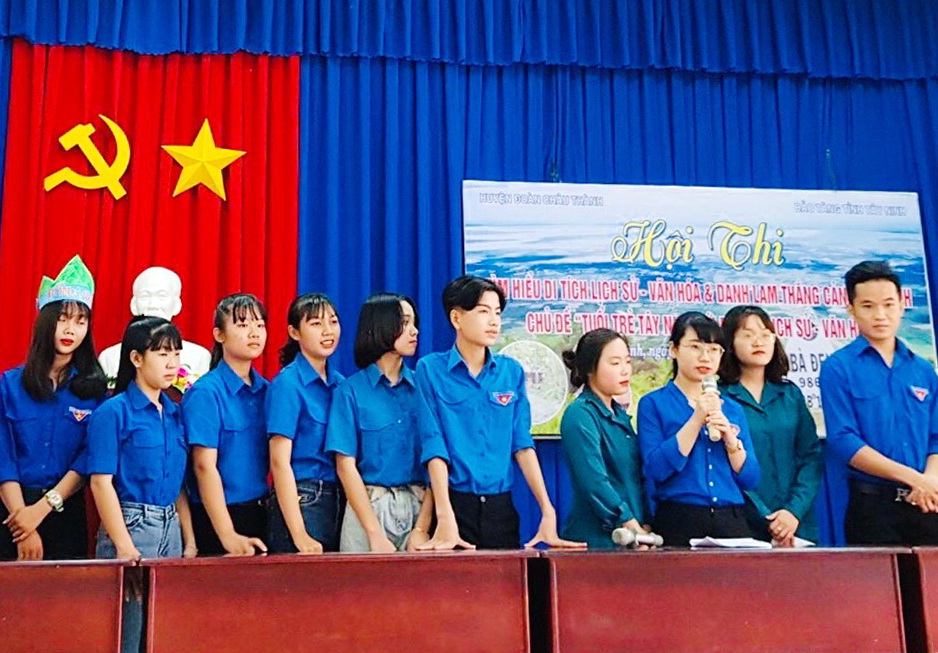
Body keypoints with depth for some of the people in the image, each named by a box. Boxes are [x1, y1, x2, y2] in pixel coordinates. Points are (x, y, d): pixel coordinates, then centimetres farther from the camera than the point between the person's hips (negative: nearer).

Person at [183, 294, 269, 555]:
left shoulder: (265, 390, 7)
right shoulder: (206, 393, -11)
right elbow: (204, 466, -16)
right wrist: (228, 535, -21)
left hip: (259, 513, 6)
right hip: (217, 516, -6)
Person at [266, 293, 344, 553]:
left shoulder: (340, 383, 10)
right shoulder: (287, 383, -8)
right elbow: (279, 461, -13)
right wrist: (299, 534, -18)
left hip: (339, 501, 6)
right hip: (301, 501, -6)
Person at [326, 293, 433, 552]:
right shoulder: (351, 390, -2)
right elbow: (346, 466, -6)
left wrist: (422, 529, -10)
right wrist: (376, 534, -12)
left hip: (419, 506, 2)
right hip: (367, 504, -2)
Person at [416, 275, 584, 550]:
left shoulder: (512, 371, 6)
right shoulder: (430, 369, -4)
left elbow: (522, 443, 3)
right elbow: (433, 446, -10)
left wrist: (548, 512, -5)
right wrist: (445, 518, -20)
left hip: (501, 507, 3)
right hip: (454, 503, -3)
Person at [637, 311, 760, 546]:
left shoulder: (732, 409, 13)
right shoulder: (653, 404, 0)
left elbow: (751, 479, 8)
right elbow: (655, 469, -13)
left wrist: (730, 438, -8)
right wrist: (696, 420, -14)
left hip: (732, 521, 4)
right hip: (680, 523, -4)